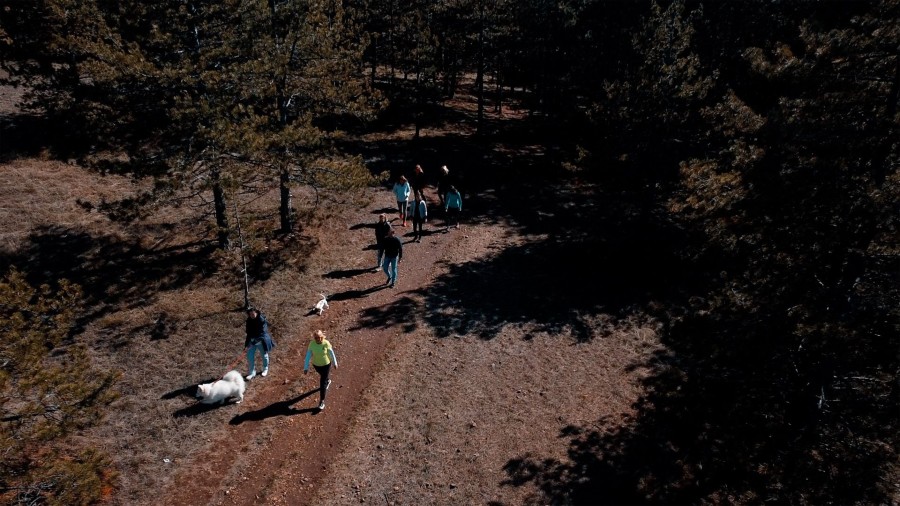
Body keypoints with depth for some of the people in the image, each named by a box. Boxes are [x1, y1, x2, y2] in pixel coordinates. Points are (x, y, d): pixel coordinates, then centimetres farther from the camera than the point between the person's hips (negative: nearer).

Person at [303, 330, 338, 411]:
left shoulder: (326, 343, -28)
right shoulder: (312, 344, -21)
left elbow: (331, 353, -13)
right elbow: (308, 356, -17)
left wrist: (335, 363, -1)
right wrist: (306, 367, -17)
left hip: (326, 364, -3)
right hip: (316, 364, 3)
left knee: (323, 383, 2)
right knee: (322, 375, 33)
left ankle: (322, 401, 17)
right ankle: (328, 380, 68)